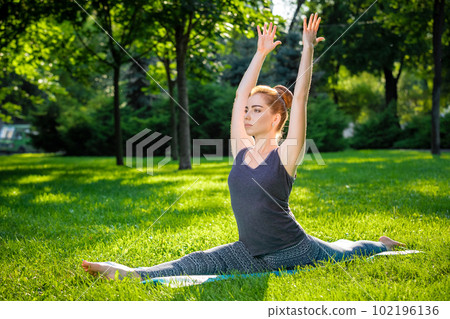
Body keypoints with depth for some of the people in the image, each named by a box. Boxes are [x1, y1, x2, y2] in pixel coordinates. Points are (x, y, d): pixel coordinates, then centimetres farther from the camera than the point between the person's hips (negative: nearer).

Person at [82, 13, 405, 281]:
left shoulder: (285, 155, -15)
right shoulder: (242, 150, 0)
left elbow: (299, 98, -20)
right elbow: (241, 94, 4)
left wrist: (308, 47, -20)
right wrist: (261, 53, 8)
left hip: (293, 250, -3)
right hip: (250, 254, 4)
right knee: (198, 262, -18)